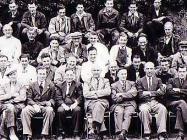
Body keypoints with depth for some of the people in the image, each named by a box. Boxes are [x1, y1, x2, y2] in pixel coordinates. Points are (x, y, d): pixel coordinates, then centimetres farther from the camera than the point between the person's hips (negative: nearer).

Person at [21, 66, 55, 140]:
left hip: (45, 106, -1)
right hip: (34, 105, 1)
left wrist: (50, 102, -14)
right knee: (24, 111, -29)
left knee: (50, 110, -36)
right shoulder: (32, 85, 13)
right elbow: (29, 98, 7)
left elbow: (53, 98, 10)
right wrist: (34, 105, -13)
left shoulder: (51, 85, 10)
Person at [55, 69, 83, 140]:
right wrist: (63, 105, -13)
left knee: (77, 110, -35)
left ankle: (76, 133, -26)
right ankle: (61, 132, -18)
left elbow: (80, 97, 6)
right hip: (64, 105, 1)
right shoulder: (59, 85, 17)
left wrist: (76, 103, -14)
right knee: (60, 110, -33)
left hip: (74, 105, 0)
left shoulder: (78, 85, 16)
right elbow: (58, 98, 6)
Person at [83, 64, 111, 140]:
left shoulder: (105, 81, 20)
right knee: (96, 108, -34)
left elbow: (108, 92, 0)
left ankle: (95, 125, -49)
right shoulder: (87, 82, 20)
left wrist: (95, 92, -6)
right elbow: (85, 94, 2)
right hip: (90, 102, 0)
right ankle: (100, 130, -42)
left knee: (98, 105, -37)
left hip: (102, 101, 0)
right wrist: (97, 94, -6)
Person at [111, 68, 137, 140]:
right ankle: (119, 133, -42)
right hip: (119, 104, -1)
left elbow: (134, 94, -1)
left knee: (128, 113, -33)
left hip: (130, 104, 1)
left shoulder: (131, 83, 19)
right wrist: (128, 95, -6)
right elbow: (114, 99, 0)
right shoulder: (114, 85, 14)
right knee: (119, 112, -35)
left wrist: (122, 94, -7)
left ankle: (123, 132, -47)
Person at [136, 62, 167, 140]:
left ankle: (161, 133, -34)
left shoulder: (158, 80, 18)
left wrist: (149, 93, -7)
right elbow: (140, 95, -1)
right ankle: (147, 134, -30)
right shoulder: (140, 81, 13)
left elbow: (162, 92, 1)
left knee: (163, 109, -32)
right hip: (144, 103, -1)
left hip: (155, 103, 1)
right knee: (144, 110, -36)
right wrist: (155, 92, -6)